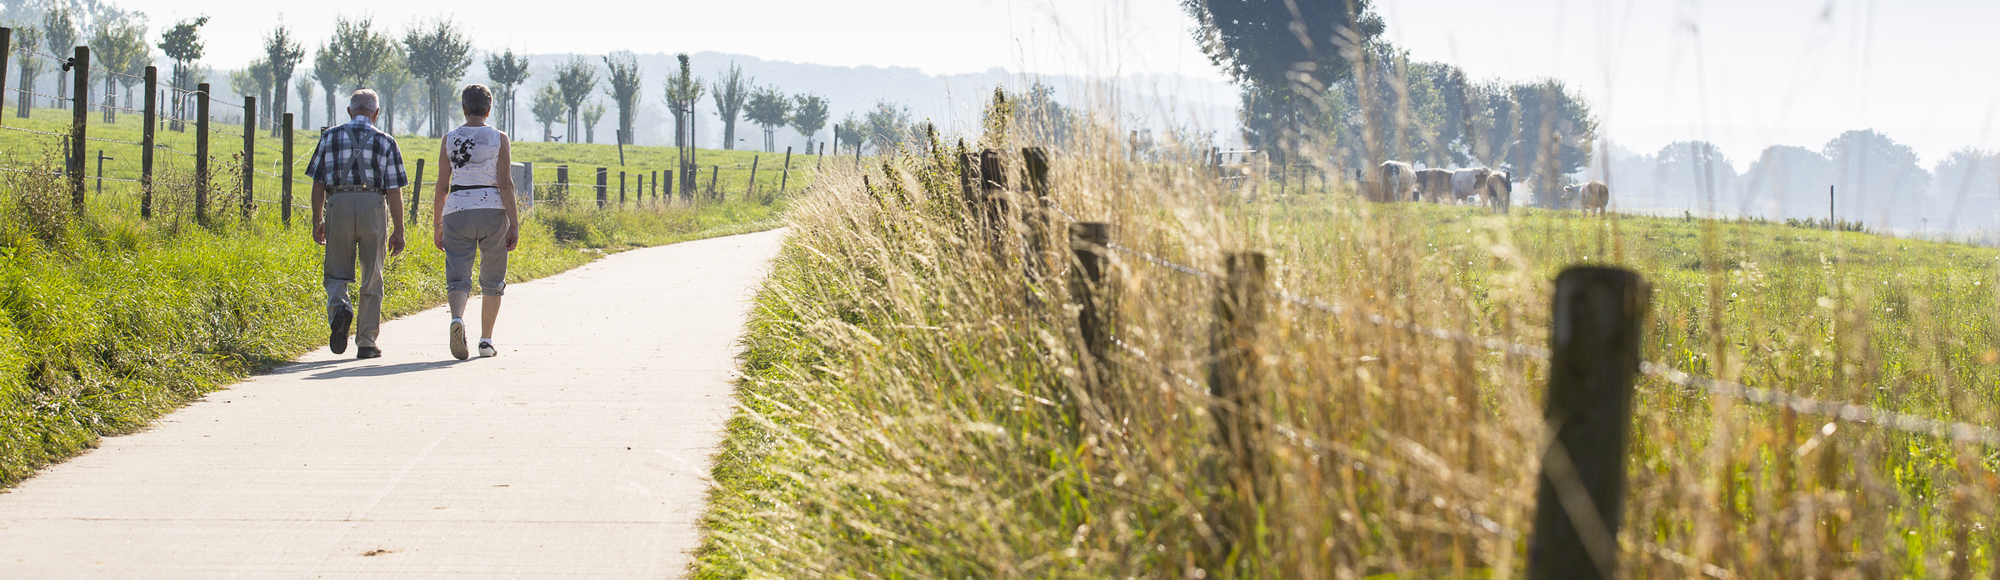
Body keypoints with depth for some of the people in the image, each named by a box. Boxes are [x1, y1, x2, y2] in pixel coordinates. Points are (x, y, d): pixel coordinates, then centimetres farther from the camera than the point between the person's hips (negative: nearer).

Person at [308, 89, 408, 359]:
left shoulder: (330, 137, 10)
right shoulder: (386, 142, 7)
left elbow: (318, 184, 8)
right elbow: (394, 191, 3)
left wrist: (317, 221, 15)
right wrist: (398, 231, 7)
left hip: (339, 205, 0)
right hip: (373, 206, 0)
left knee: (337, 274, 10)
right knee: (371, 279, 7)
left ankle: (340, 307, -22)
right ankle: (366, 343, 8)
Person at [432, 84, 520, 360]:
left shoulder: (449, 140, 4)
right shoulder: (499, 139, -1)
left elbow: (442, 185, 4)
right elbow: (506, 184, -6)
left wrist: (437, 224, 11)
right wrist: (514, 225, -5)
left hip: (457, 212, 1)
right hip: (492, 210, -1)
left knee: (458, 275, 0)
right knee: (492, 279, 12)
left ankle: (457, 317, -30)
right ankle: (486, 341, 13)